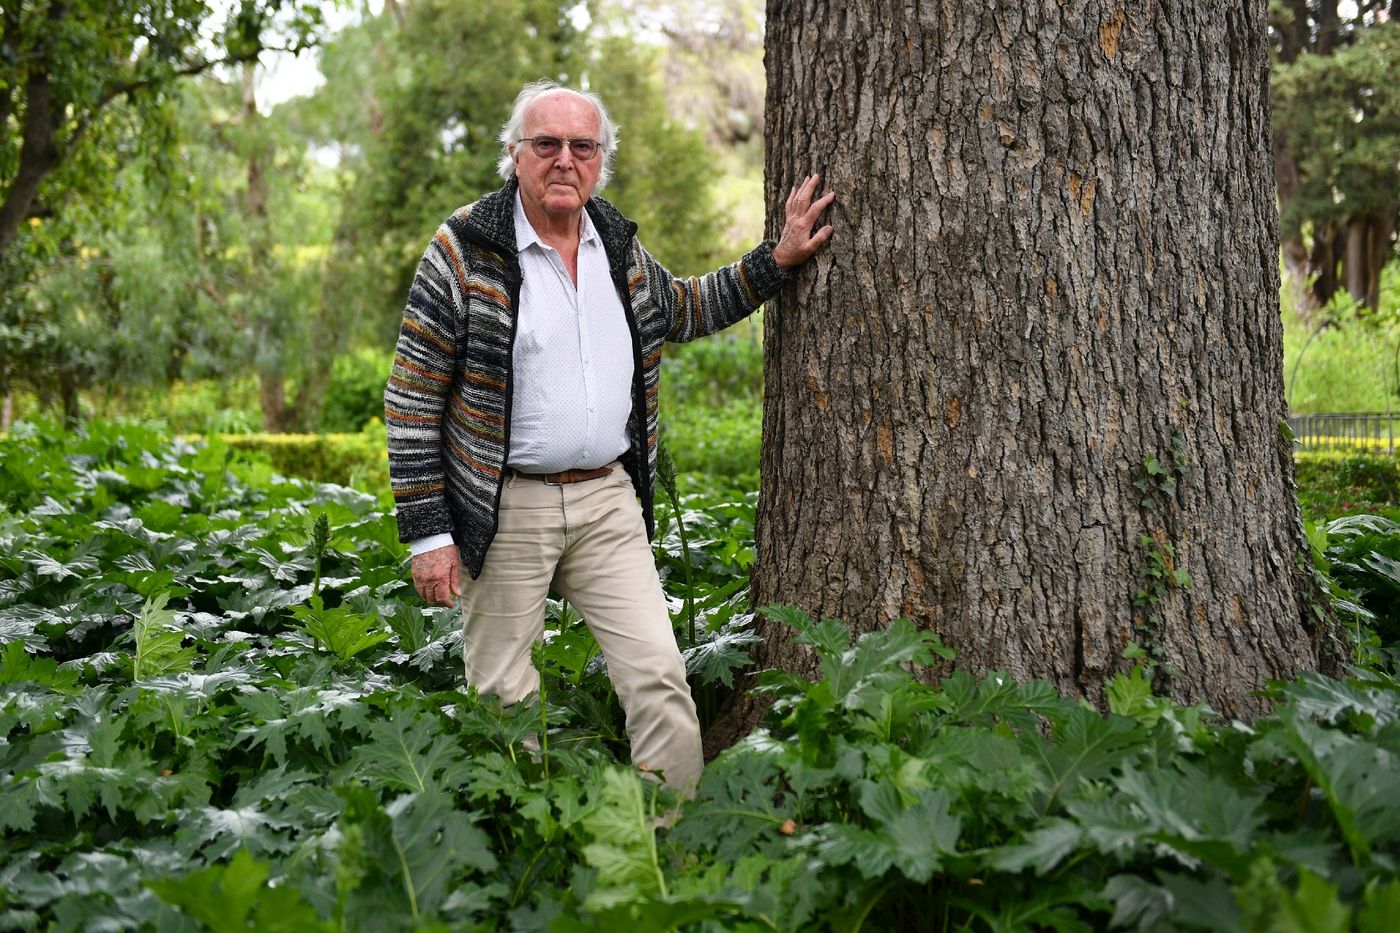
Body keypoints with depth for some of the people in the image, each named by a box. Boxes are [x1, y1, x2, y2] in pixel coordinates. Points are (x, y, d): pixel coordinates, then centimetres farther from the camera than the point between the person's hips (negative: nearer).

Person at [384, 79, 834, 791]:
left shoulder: (618, 243, 8)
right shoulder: (465, 250, -9)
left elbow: (682, 311, 28)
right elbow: (411, 400, -8)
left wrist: (778, 260, 16)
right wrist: (427, 533, -12)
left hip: (609, 501, 4)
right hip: (505, 511, -4)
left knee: (660, 680, -2)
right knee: (505, 704, 4)